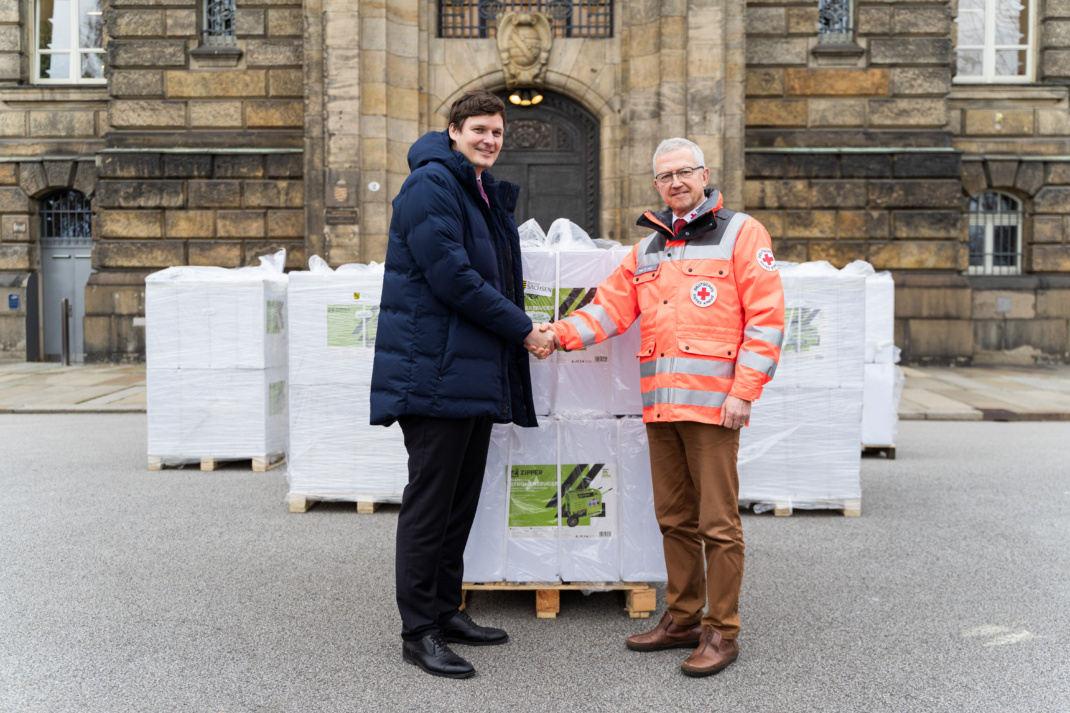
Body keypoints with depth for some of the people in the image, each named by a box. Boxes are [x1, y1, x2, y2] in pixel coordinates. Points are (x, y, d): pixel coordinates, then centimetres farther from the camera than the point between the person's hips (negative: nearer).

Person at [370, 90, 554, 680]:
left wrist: (522, 331, 12)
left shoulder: (489, 196, 21)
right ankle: (418, 631, 6)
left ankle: (446, 611, 26)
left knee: (461, 496, 14)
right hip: (435, 369, -9)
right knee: (429, 500, -3)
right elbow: (452, 278, -18)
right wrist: (523, 331, -11)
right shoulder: (430, 186, -9)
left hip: (477, 373, 10)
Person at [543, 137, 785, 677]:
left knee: (717, 521, -2)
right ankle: (682, 619, 25)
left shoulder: (741, 234, 1)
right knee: (675, 519, 13)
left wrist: (743, 391, -13)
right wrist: (561, 333, -2)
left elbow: (765, 318, -6)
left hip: (713, 403, -6)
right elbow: (611, 307, 15)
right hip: (660, 405, 6)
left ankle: (722, 632, 9)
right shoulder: (647, 250, 19)